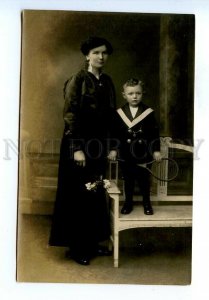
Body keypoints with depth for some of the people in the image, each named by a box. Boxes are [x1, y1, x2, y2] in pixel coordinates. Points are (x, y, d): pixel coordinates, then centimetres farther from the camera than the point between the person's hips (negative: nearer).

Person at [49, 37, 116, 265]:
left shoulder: (107, 82, 10)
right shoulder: (77, 80, -9)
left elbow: (110, 116, 13)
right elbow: (70, 115, -14)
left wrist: (109, 145, 11)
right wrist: (77, 148, -19)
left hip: (98, 143, 7)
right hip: (79, 143, -7)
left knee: (96, 193, 12)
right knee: (77, 194, 1)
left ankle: (92, 242, 26)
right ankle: (76, 247, 14)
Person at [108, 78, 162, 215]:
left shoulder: (148, 112, -4)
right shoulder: (119, 113, 0)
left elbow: (155, 133, -2)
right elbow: (115, 133, 4)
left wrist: (156, 150, -4)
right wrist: (113, 149, 2)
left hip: (143, 153, -1)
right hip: (126, 153, 1)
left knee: (144, 178, 10)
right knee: (128, 179, 12)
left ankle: (147, 202, 27)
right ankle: (128, 202, 27)